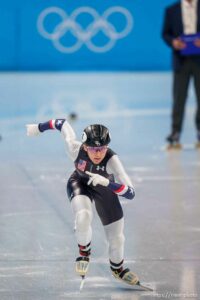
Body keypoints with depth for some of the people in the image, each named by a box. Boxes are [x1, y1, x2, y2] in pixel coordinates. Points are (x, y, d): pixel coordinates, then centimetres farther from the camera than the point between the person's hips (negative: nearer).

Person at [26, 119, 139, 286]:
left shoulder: (112, 159, -40)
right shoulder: (76, 148, -36)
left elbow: (130, 193, -44)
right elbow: (62, 123, -18)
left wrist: (106, 182, -58)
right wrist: (39, 128, -4)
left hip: (105, 189, 0)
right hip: (80, 184, 0)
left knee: (116, 238, 7)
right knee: (83, 216, -31)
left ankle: (118, 268, 42)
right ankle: (84, 251, 2)